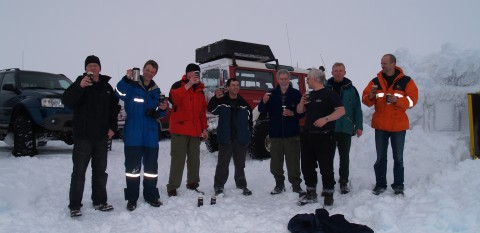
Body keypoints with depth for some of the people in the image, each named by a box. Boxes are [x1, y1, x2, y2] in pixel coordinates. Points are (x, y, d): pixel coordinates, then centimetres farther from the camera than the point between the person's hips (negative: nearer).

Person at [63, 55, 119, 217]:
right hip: (83, 136, -4)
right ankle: (74, 205, 5)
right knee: (79, 172, -2)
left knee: (100, 171, 12)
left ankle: (99, 201, 22)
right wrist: (79, 86, -37)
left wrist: (112, 127, 4)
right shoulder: (79, 83, -4)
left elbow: (114, 108, 16)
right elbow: (66, 101, -21)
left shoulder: (106, 87, 10)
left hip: (101, 137, 5)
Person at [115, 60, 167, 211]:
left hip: (151, 136, 5)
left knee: (151, 167, 10)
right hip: (133, 135, -4)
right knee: (132, 167, 1)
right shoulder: (132, 85, -2)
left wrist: (162, 109, -6)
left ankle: (151, 195, 23)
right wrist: (127, 78, -40)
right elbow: (120, 93, -25)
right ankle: (132, 198, 11)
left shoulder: (156, 91, 12)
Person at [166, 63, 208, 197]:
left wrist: (204, 128, 14)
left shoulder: (200, 90, 17)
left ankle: (193, 183, 24)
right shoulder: (179, 85, -2)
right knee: (178, 159, -5)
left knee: (194, 158, 12)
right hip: (180, 129, -6)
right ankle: (172, 187, 3)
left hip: (195, 131, 6)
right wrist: (188, 85, -27)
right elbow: (172, 97, -25)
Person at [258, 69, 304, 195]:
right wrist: (264, 102, -16)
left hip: (292, 134, -2)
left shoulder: (296, 94, 1)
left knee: (293, 161, 2)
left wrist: (293, 113, -17)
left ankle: (296, 185, 15)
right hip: (275, 133, 2)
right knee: (276, 162, 9)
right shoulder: (271, 93, 7)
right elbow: (262, 111, 4)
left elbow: (302, 112, 2)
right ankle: (279, 184, 23)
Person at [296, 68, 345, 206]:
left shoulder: (329, 94, -8)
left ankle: (328, 195, 10)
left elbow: (341, 110, -16)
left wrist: (325, 119, -27)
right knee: (307, 165, 10)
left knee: (326, 166, -2)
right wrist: (301, 103, 0)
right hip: (307, 136, 8)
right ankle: (311, 194, 21)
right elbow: (300, 111, 21)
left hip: (325, 137, -7)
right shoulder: (310, 95, 14)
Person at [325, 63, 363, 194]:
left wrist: (359, 126, -2)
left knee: (344, 156, 7)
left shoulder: (351, 89, 3)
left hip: (345, 129, 0)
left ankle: (344, 182, 18)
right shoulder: (325, 88, 3)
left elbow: (357, 109, 3)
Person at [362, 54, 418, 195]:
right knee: (380, 157, 7)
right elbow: (365, 100, 4)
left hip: (398, 126, -2)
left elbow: (412, 100, -8)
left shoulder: (405, 81, -3)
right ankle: (380, 184, 16)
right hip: (380, 125, 2)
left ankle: (398, 185, 19)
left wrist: (397, 100, -22)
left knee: (398, 157, 8)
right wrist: (371, 96, -18)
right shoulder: (376, 81, 4)